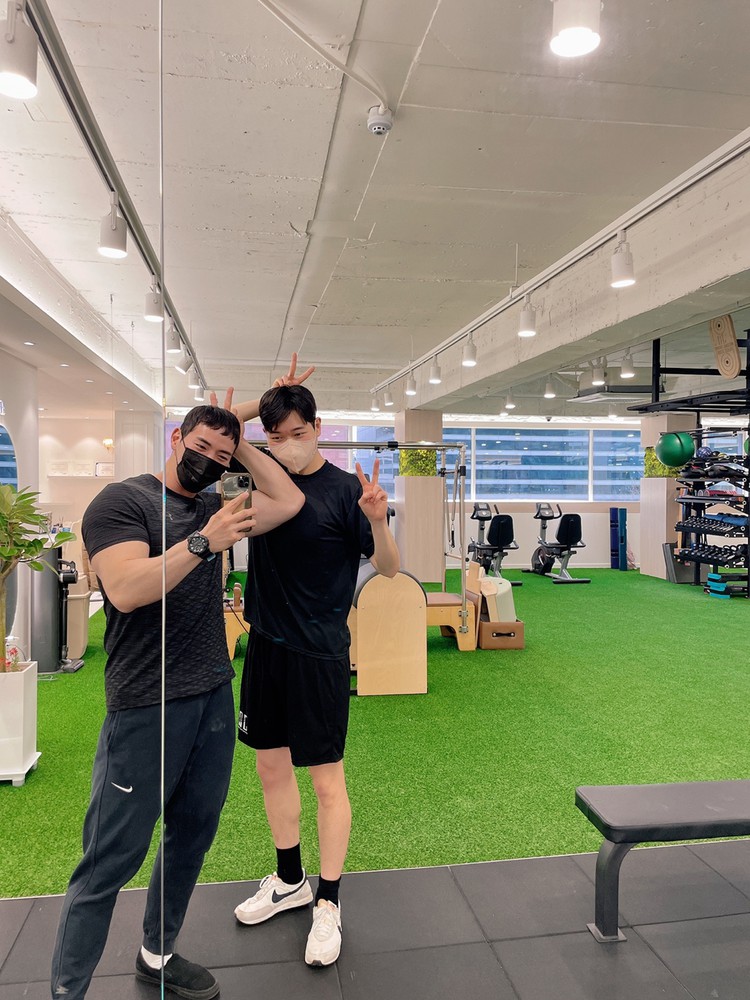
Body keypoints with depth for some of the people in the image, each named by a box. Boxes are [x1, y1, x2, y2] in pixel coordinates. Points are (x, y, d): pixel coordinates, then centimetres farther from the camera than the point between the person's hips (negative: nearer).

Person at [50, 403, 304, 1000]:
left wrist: (242, 444, 4)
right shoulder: (122, 500, -7)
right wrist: (203, 543, -25)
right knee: (113, 857, 2)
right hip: (146, 705, -6)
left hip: (214, 698, 7)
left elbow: (290, 501, 4)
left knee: (194, 833, 17)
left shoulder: (216, 508, 11)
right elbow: (126, 590, -20)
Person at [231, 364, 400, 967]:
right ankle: (289, 881, 37)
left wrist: (377, 521, -31)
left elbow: (389, 568, -10)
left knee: (327, 780, 4)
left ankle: (328, 903, 23)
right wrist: (264, 399, -1)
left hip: (319, 653, -6)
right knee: (272, 766, 17)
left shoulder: (344, 489, -11)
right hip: (266, 644, 6)